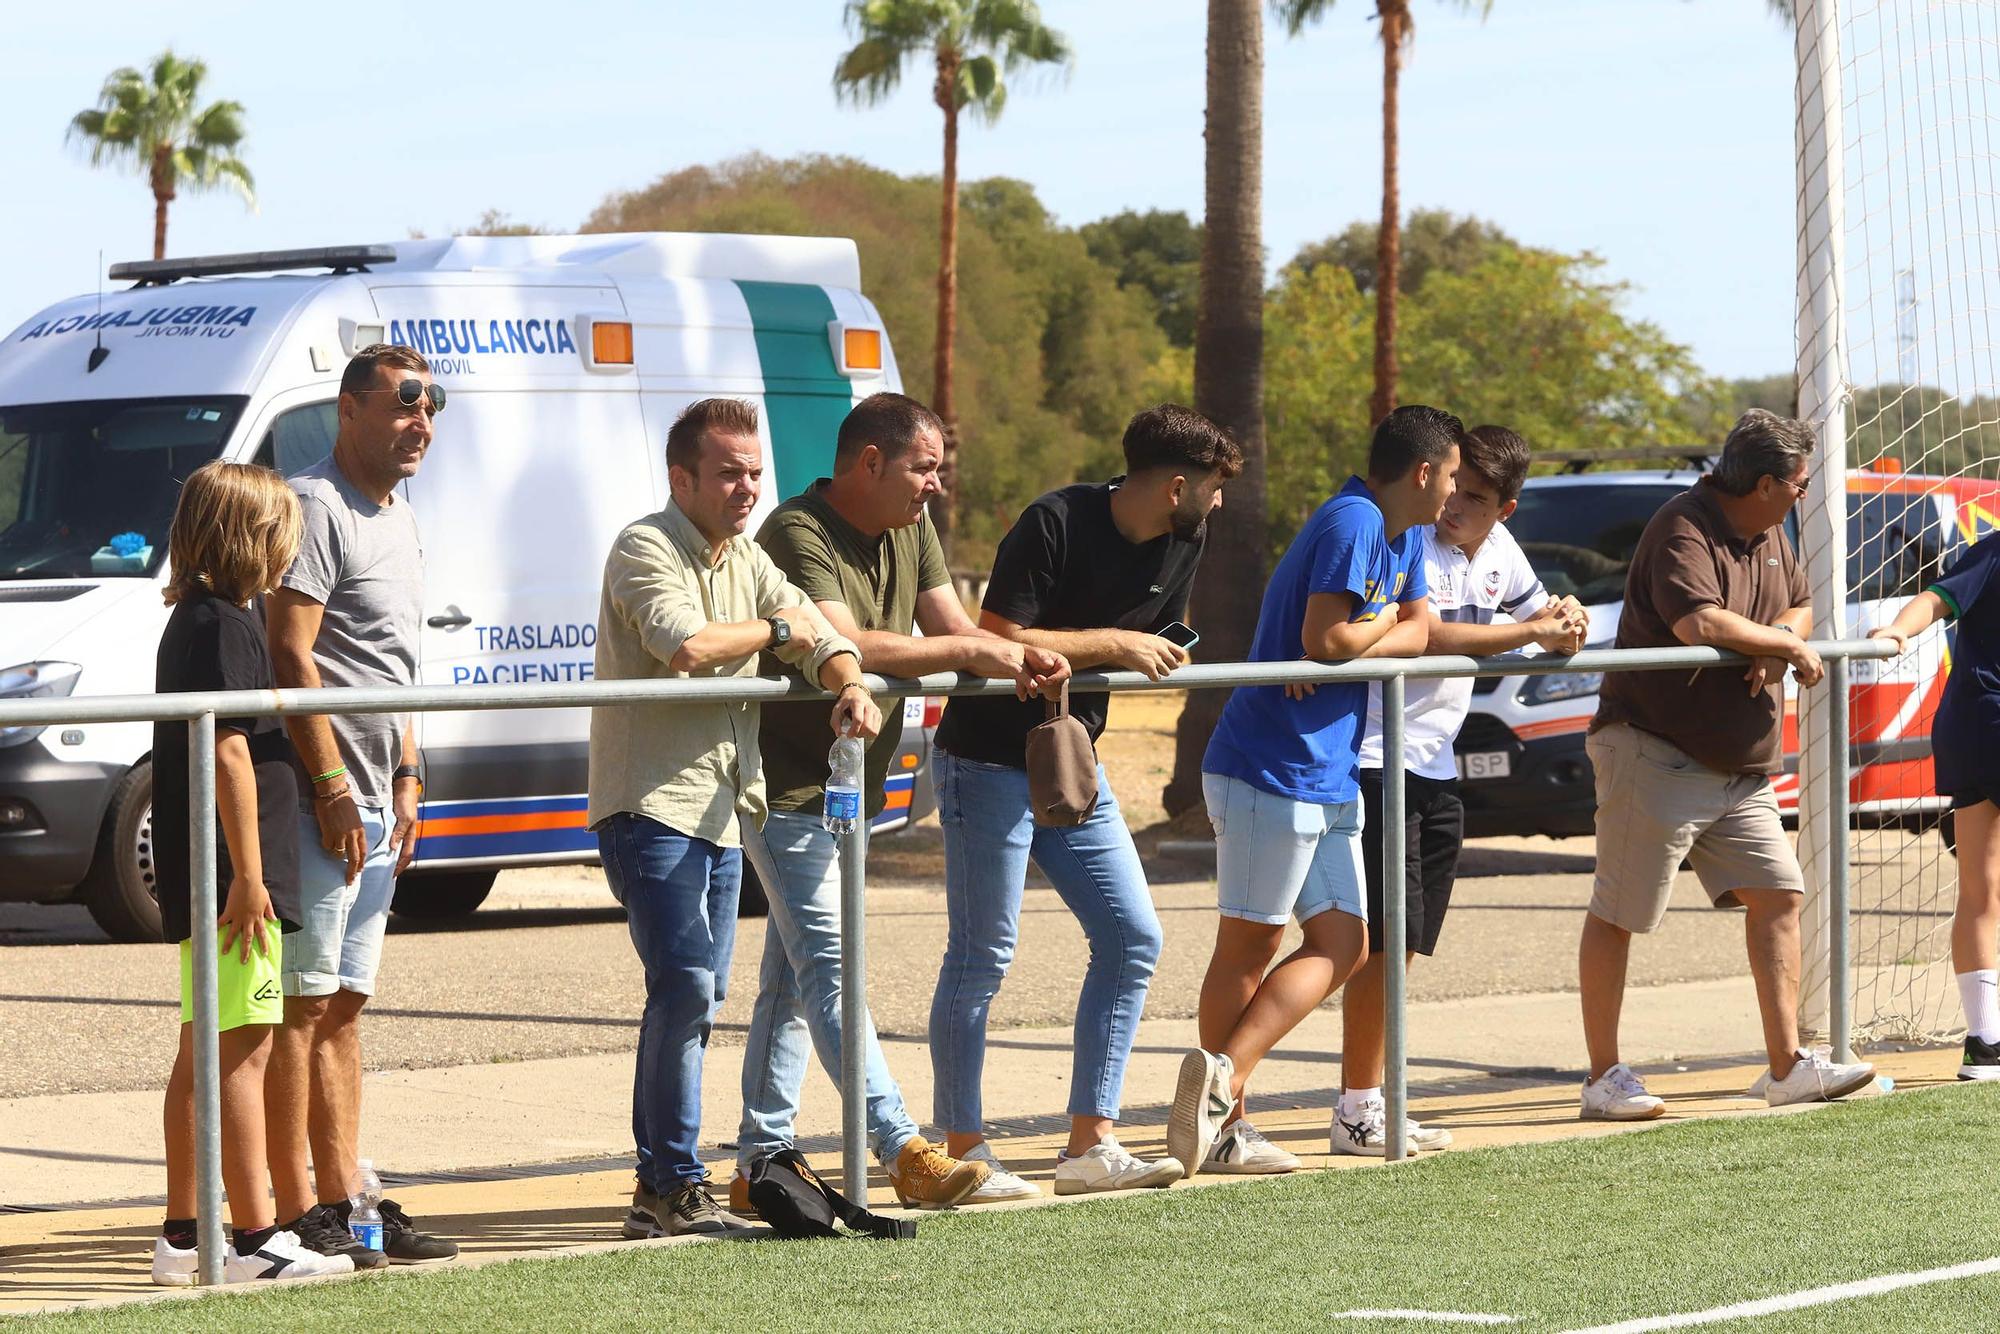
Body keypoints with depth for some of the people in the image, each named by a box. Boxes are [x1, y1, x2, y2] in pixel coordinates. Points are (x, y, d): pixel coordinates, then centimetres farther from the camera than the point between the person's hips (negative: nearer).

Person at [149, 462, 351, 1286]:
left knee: (202, 1054, 13)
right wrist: (248, 876, -21)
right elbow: (230, 754, -20)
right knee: (243, 1050, -9)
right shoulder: (224, 628, -15)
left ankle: (183, 1236, 16)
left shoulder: (194, 622, 16)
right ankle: (255, 1240, -9)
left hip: (199, 879, 10)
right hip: (232, 876, -10)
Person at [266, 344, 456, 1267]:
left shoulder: (398, 520, 18)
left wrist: (406, 780, 18)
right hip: (320, 800, -10)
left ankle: (343, 1200, 15)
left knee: (344, 1005, 11)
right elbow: (292, 655, -19)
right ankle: (297, 1212, -8)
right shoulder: (315, 507, -12)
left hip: (374, 805, 10)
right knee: (304, 1002, -8)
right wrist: (334, 785, -21)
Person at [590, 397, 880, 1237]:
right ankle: (675, 1184, -13)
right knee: (685, 984, -17)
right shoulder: (644, 550, -9)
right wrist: (774, 631, -8)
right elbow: (682, 642, -24)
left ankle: (658, 1190, 14)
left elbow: (819, 634, 10)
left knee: (693, 998, 9)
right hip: (650, 802, -9)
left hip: (724, 810, 9)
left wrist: (849, 688, -12)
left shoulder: (748, 562, 17)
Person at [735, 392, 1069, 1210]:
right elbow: (845, 645, -31)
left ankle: (760, 1165, 14)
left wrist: (1022, 659, -14)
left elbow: (952, 626, 7)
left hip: (847, 791, 10)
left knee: (791, 978, 11)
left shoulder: (909, 531, 10)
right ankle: (906, 1156, -20)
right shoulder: (798, 536, -19)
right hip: (788, 787, -10)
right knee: (829, 969, -12)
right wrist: (969, 653, -26)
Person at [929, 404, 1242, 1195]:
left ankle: (1089, 1145, 6)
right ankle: (962, 1151, 5)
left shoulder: (1183, 543, 3)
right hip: (989, 764, -8)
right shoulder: (1055, 525, -20)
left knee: (1132, 939, 1)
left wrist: (1158, 660, -8)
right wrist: (1112, 642, -21)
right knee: (981, 958, -3)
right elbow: (998, 639, -23)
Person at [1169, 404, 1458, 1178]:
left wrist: (1360, 646, -9)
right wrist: (1384, 620, -4)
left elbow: (1416, 633, 12)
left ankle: (1221, 1097, 3)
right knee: (1250, 942, -5)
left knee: (1343, 944, 5)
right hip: (1272, 767, -9)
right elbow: (1325, 638, -25)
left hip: (1330, 777, 9)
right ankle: (1220, 1087, -2)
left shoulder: (1402, 535, 14)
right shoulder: (1352, 525, -17)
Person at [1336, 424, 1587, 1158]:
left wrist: (1568, 624, -1)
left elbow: (1545, 620, 24)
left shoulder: (1498, 551, 9)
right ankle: (1357, 1111, -6)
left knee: (1403, 944, 10)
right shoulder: (1410, 542, -15)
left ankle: (1372, 1107, 16)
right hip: (1377, 760, -8)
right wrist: (1532, 631, -22)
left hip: (1436, 770, 8)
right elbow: (1429, 636, -28)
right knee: (1382, 940, -10)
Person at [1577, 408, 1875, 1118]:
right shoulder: (1683, 529, -17)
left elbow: (1799, 605, 24)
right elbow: (1699, 621, -31)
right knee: (1617, 916, -1)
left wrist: (1776, 648, 0)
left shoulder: (1768, 533, 11)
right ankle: (1603, 1079, 4)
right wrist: (1789, 645, -16)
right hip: (1655, 758, -9)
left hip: (1742, 772, 9)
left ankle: (1788, 1066, 5)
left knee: (1777, 896, 2)